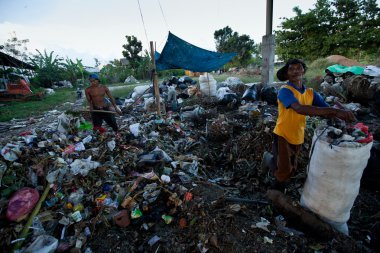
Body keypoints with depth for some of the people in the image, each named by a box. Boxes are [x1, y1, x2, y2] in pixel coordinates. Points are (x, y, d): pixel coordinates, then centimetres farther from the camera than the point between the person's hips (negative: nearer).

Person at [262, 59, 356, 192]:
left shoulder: (310, 93, 2)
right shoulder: (285, 91, -19)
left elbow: (326, 109, -3)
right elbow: (300, 109, -36)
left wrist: (341, 114, -25)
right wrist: (334, 111, -40)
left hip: (298, 137, 6)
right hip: (282, 135, -6)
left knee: (291, 169, 18)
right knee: (284, 170, -4)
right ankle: (269, 158, 26)